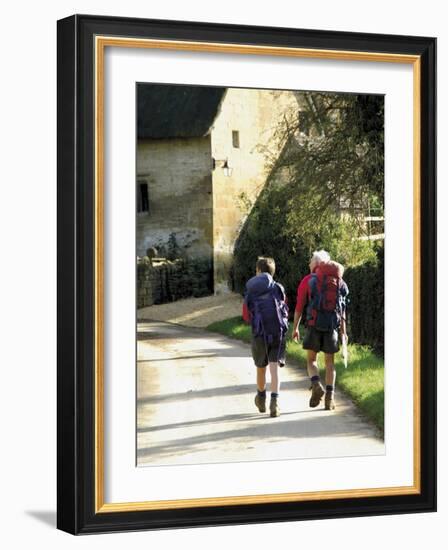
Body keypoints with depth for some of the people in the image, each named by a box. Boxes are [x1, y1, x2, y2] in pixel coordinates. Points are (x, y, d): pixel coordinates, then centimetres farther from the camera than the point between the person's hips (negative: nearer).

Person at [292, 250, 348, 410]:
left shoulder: (308, 280, 2)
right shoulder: (339, 281, 10)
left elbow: (299, 306, 0)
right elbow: (342, 309, 9)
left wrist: (295, 328, 7)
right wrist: (343, 331, 13)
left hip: (314, 325, -2)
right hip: (333, 325, 2)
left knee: (311, 360, 10)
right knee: (330, 361, 9)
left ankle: (316, 385, -15)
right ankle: (330, 397, 5)